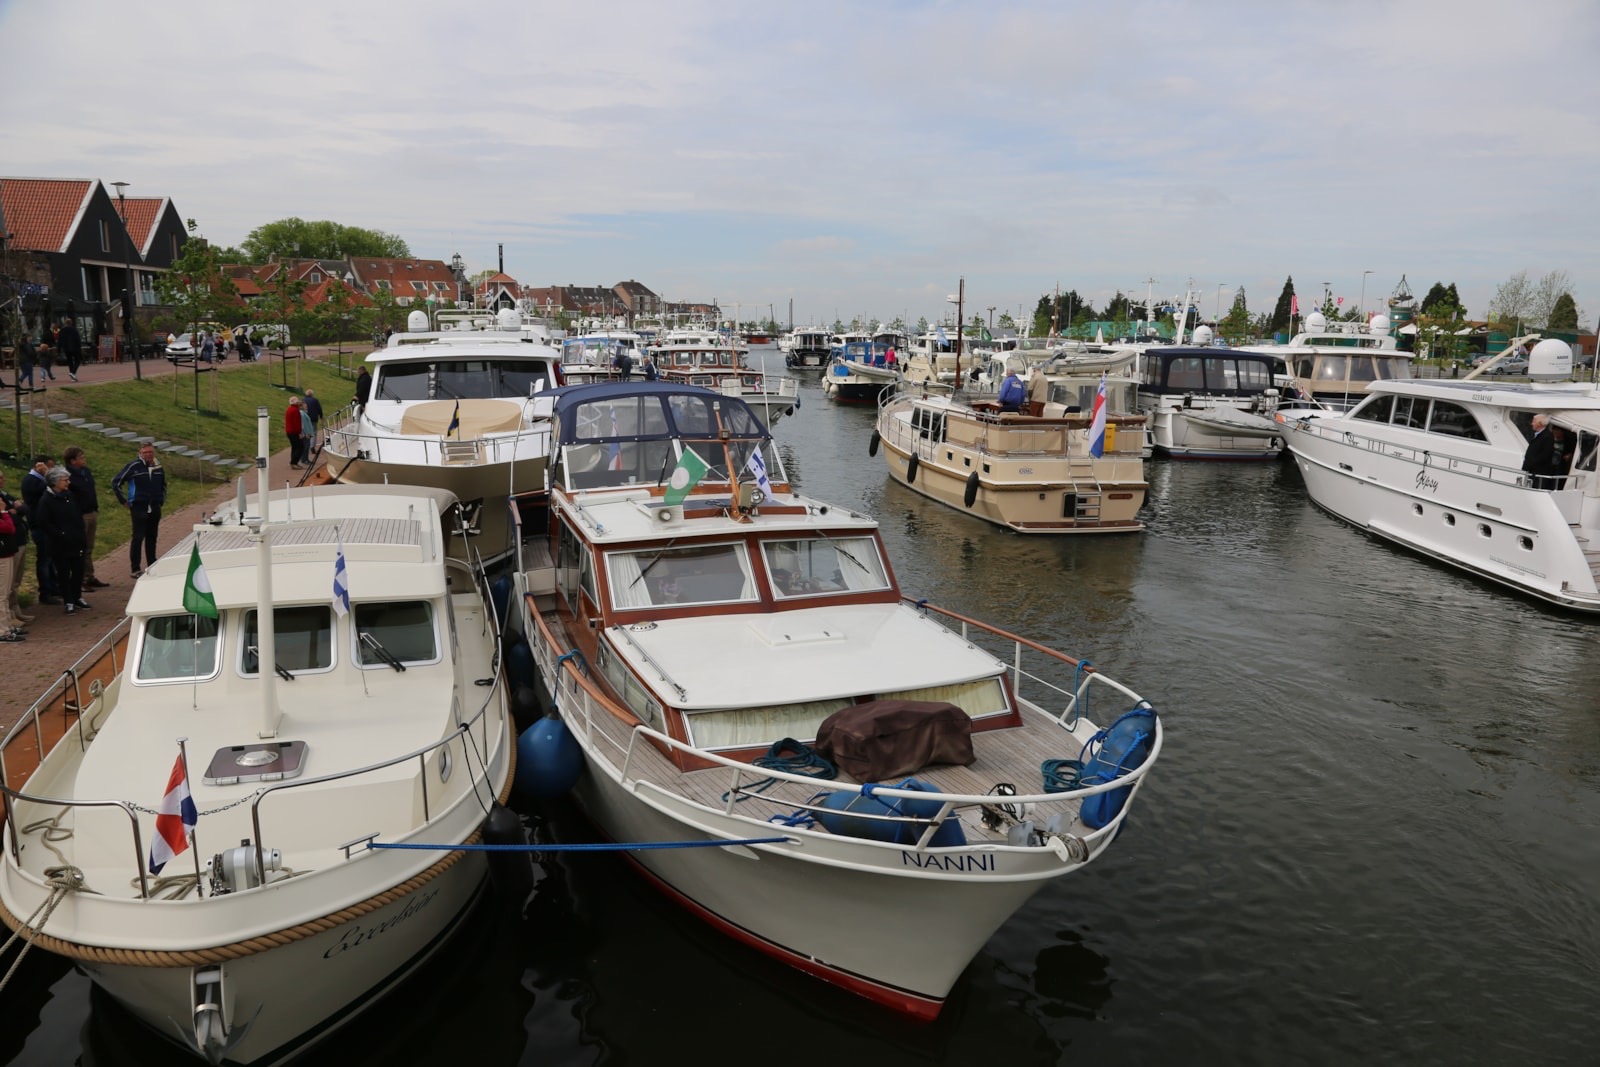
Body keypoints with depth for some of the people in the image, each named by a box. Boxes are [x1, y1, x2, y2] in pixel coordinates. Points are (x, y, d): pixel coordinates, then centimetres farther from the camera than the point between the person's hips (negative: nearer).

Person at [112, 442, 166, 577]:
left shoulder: (158, 468, 10)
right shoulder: (134, 467, -8)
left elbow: (163, 485, 29)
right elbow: (116, 482, -4)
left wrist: (162, 499, 19)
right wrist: (124, 501, -2)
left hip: (155, 509, 5)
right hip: (139, 508, -5)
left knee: (152, 538, 10)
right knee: (138, 537, -5)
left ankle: (152, 567, 17)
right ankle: (135, 569, -3)